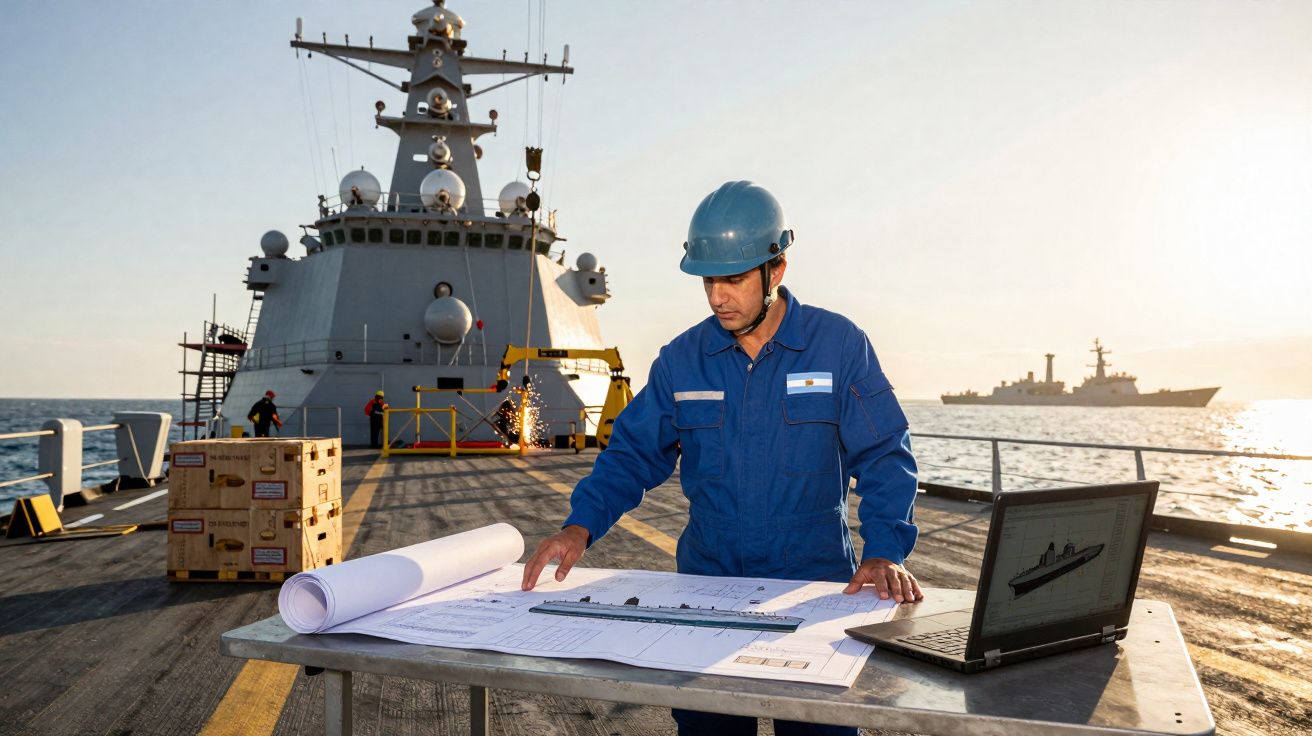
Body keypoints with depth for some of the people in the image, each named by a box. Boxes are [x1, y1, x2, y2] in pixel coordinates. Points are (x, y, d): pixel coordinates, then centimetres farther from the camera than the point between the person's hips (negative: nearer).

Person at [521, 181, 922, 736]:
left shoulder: (839, 345, -4)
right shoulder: (681, 360, 3)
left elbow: (884, 457, -4)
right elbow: (633, 454, 5)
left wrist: (884, 553, -18)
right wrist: (580, 527, -10)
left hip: (816, 587, -2)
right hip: (705, 584, 2)